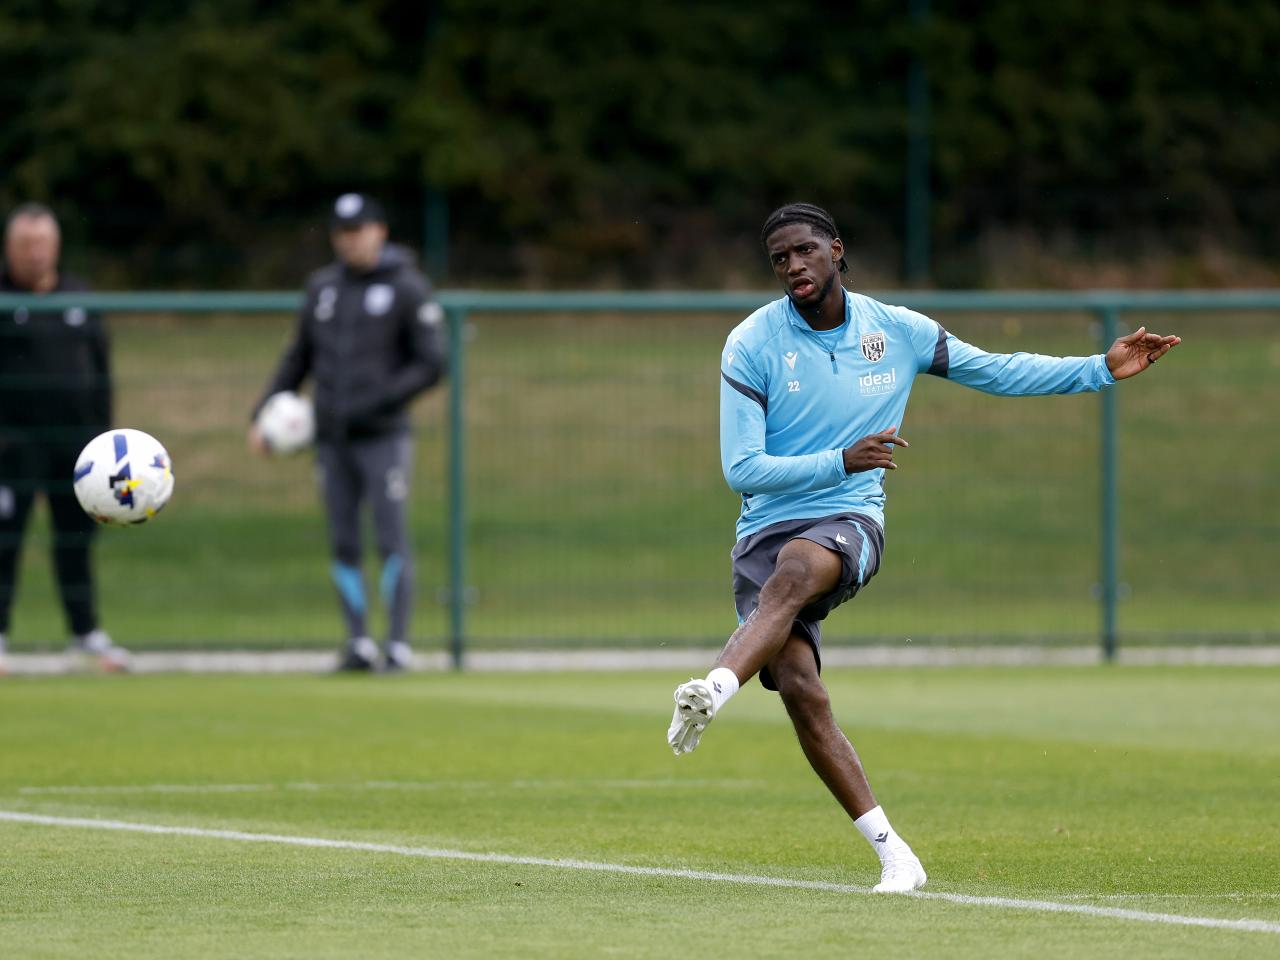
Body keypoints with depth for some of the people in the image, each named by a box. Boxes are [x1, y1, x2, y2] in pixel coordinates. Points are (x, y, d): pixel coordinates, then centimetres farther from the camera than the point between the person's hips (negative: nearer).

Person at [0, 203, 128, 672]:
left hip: (75, 438, 4)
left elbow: (100, 366, 16)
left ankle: (85, 631, 18)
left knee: (76, 536, 10)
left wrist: (103, 430, 11)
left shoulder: (78, 296, 12)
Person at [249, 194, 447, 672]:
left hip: (383, 437, -5)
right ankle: (359, 645, 8)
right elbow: (299, 358, 19)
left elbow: (432, 363, -8)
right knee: (343, 543, 4)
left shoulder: (407, 288, -3)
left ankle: (398, 646, -7)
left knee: (392, 540, -8)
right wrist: (263, 414, 9)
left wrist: (376, 402, -18)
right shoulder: (323, 287, 12)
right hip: (332, 440, 5)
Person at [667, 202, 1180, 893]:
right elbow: (741, 469, -7)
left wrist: (1103, 369, 12)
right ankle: (892, 853, -12)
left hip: (849, 523, 0)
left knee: (794, 569, -37)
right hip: (766, 530, 0)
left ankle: (714, 688, -59)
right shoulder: (751, 346, -3)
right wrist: (840, 461, -18)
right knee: (799, 687, -19)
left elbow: (993, 371, 18)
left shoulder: (896, 331, 6)